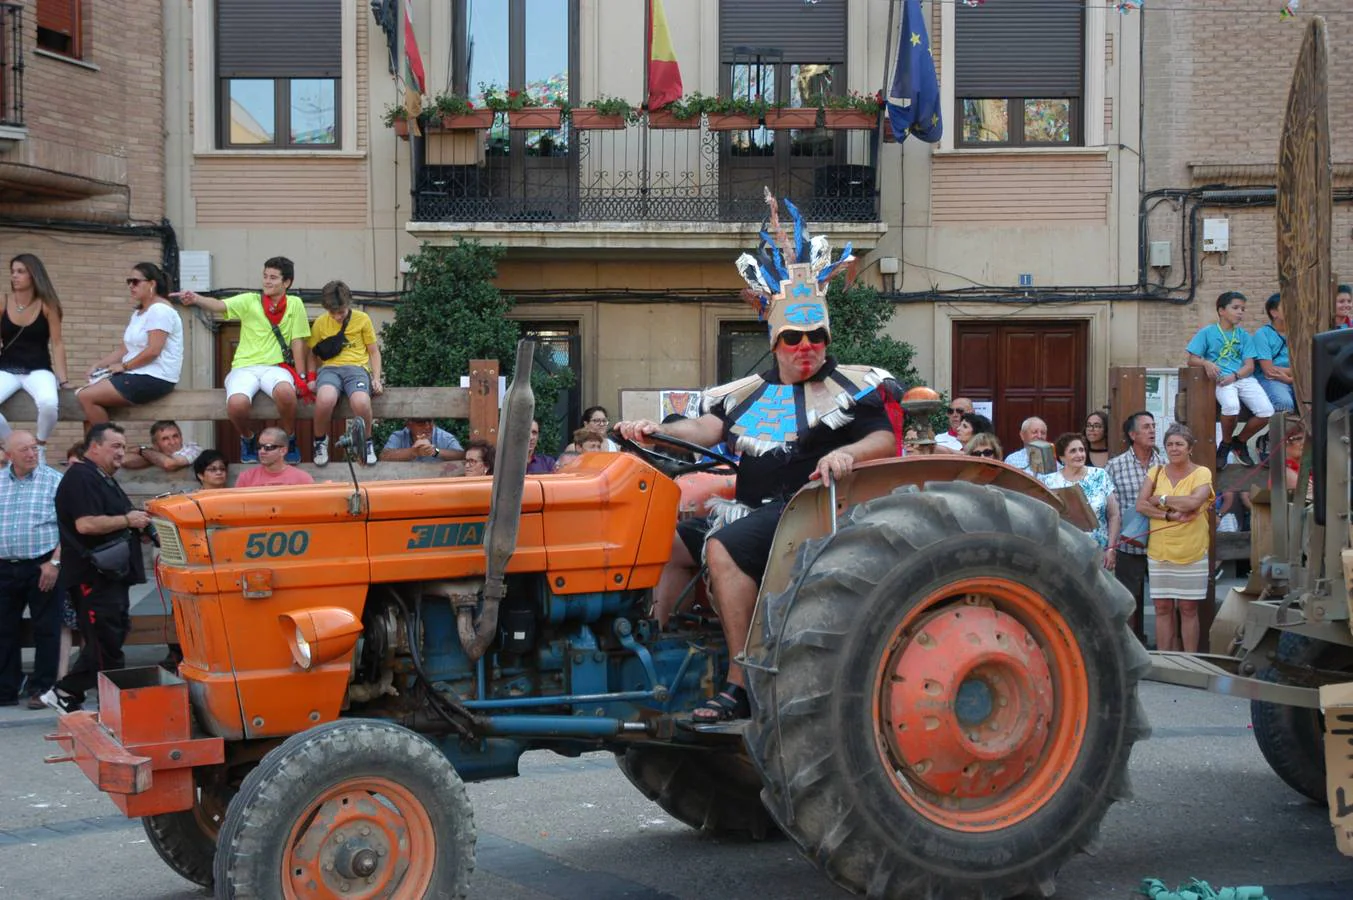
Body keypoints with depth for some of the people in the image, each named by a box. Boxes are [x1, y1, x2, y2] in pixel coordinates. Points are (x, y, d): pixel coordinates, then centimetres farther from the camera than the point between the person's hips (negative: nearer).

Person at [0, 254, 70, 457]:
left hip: (38, 369, -2)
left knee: (48, 403, -35)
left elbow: (57, 344, -2)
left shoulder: (47, 305, -3)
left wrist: (63, 380, -6)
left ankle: (40, 447, -4)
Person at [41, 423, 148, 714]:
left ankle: (65, 693, 20)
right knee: (107, 646, -7)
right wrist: (127, 520, -16)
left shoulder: (105, 480, 20)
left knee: (105, 644, 14)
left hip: (111, 575, 11)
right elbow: (85, 524, -25)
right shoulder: (80, 478, -13)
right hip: (93, 577, -11)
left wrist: (138, 522, 12)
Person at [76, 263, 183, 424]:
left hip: (154, 379, -10)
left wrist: (124, 366, -10)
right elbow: (125, 348, 17)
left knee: (86, 397, -18)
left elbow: (153, 351, -20)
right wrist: (97, 365, 5)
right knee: (82, 394, 3)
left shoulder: (160, 310, -12)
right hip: (138, 375, 10)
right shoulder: (138, 312, 20)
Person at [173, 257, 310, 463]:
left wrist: (301, 376, 2)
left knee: (285, 391, -38)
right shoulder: (250, 301, 5)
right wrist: (196, 299, -32)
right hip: (244, 367, 0)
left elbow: (298, 341, 7)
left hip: (275, 367, 0)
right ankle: (248, 439, 5)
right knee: (237, 404, -32)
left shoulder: (294, 304, 7)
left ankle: (289, 441, -8)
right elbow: (219, 306, -11)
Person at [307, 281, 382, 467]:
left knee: (361, 401, -36)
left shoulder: (362, 319, 9)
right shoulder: (320, 322, 12)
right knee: (325, 398, -37)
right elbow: (313, 354, 19)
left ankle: (366, 442, -5)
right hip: (330, 368, 1)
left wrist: (376, 378, 2)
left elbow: (374, 351, 14)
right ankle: (320, 441, -7)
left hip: (356, 367, -1)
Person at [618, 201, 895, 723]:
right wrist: (655, 431, -10)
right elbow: (707, 429, 6)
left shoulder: (849, 388, 3)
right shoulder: (752, 392, 17)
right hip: (751, 508, 8)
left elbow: (885, 439, -7)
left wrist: (848, 452, -28)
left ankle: (741, 686, -30)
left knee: (723, 547, -30)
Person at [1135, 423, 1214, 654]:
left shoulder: (1201, 473, -2)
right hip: (1159, 552, 3)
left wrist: (1161, 500, -10)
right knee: (1162, 608, 6)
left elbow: (1194, 501, -20)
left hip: (1191, 554, -3)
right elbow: (1141, 505, -4)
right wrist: (1171, 515, -16)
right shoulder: (1156, 473, 7)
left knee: (1188, 609, 5)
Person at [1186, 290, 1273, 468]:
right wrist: (1206, 363, -17)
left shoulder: (1244, 335, 17)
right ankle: (1225, 444, -6)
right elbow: (1192, 360, 6)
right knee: (1231, 406, -36)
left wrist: (1234, 376, -13)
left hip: (1244, 378, 4)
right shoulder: (1207, 332, 9)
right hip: (1221, 379, -4)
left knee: (1266, 411, -19)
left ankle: (1240, 441, 10)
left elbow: (1249, 365, 8)